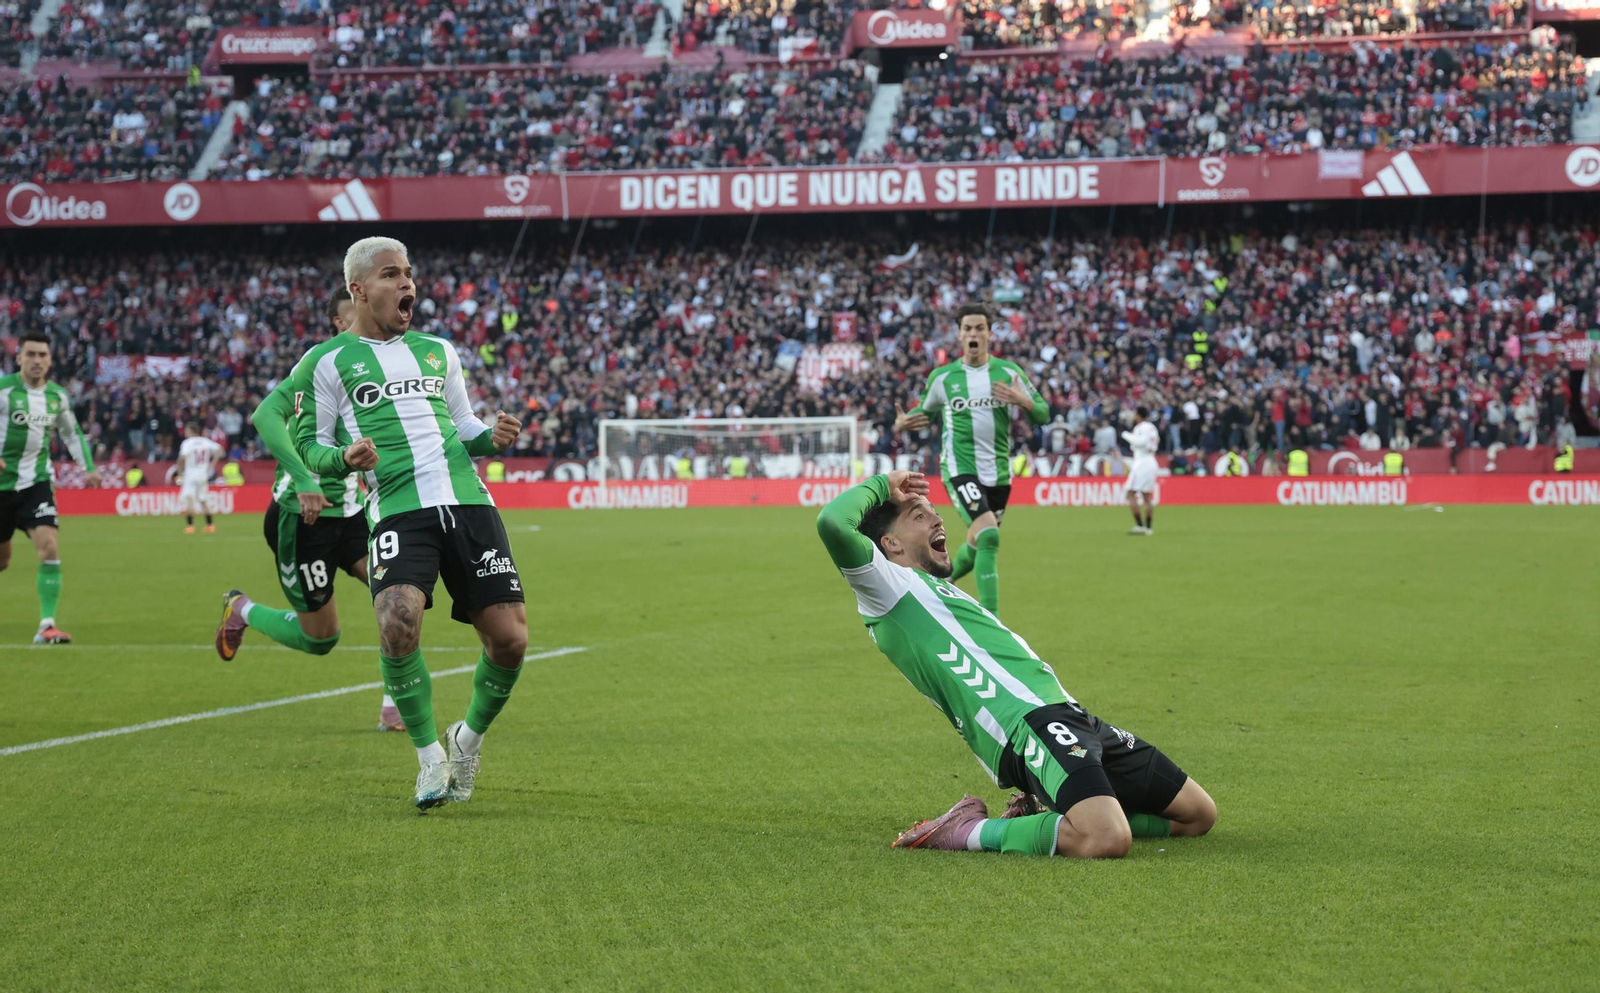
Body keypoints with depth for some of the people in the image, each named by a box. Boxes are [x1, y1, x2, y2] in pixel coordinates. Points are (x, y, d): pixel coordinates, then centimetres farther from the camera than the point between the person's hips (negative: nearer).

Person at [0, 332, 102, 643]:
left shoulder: (57, 395, 5)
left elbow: (71, 432, 21)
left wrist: (88, 466, 11)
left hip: (37, 482, 3)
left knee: (49, 548, -17)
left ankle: (47, 625, -16)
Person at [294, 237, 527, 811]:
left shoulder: (437, 351, 23)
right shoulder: (327, 362, 9)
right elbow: (309, 445, 8)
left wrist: (494, 438, 7)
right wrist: (345, 458, -14)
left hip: (469, 504, 4)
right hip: (399, 511, -4)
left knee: (509, 638, -5)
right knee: (398, 625, -28)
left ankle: (469, 738, 25)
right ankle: (429, 755, -5)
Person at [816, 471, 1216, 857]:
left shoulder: (935, 590, 27)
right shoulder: (888, 587, 1)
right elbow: (832, 523, -14)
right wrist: (882, 484, 0)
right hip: (1026, 725, -10)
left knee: (1198, 815, 10)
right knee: (1107, 841, -34)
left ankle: (1041, 814, 11)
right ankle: (969, 831, -10)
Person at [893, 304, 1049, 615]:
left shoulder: (1009, 372, 2)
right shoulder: (942, 377, 1)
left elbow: (1043, 414, 4)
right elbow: (924, 411, 16)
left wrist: (1024, 401, -18)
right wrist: (902, 424, -7)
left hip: (998, 472, 4)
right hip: (960, 469, -4)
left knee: (978, 544, 16)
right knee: (989, 536, -23)